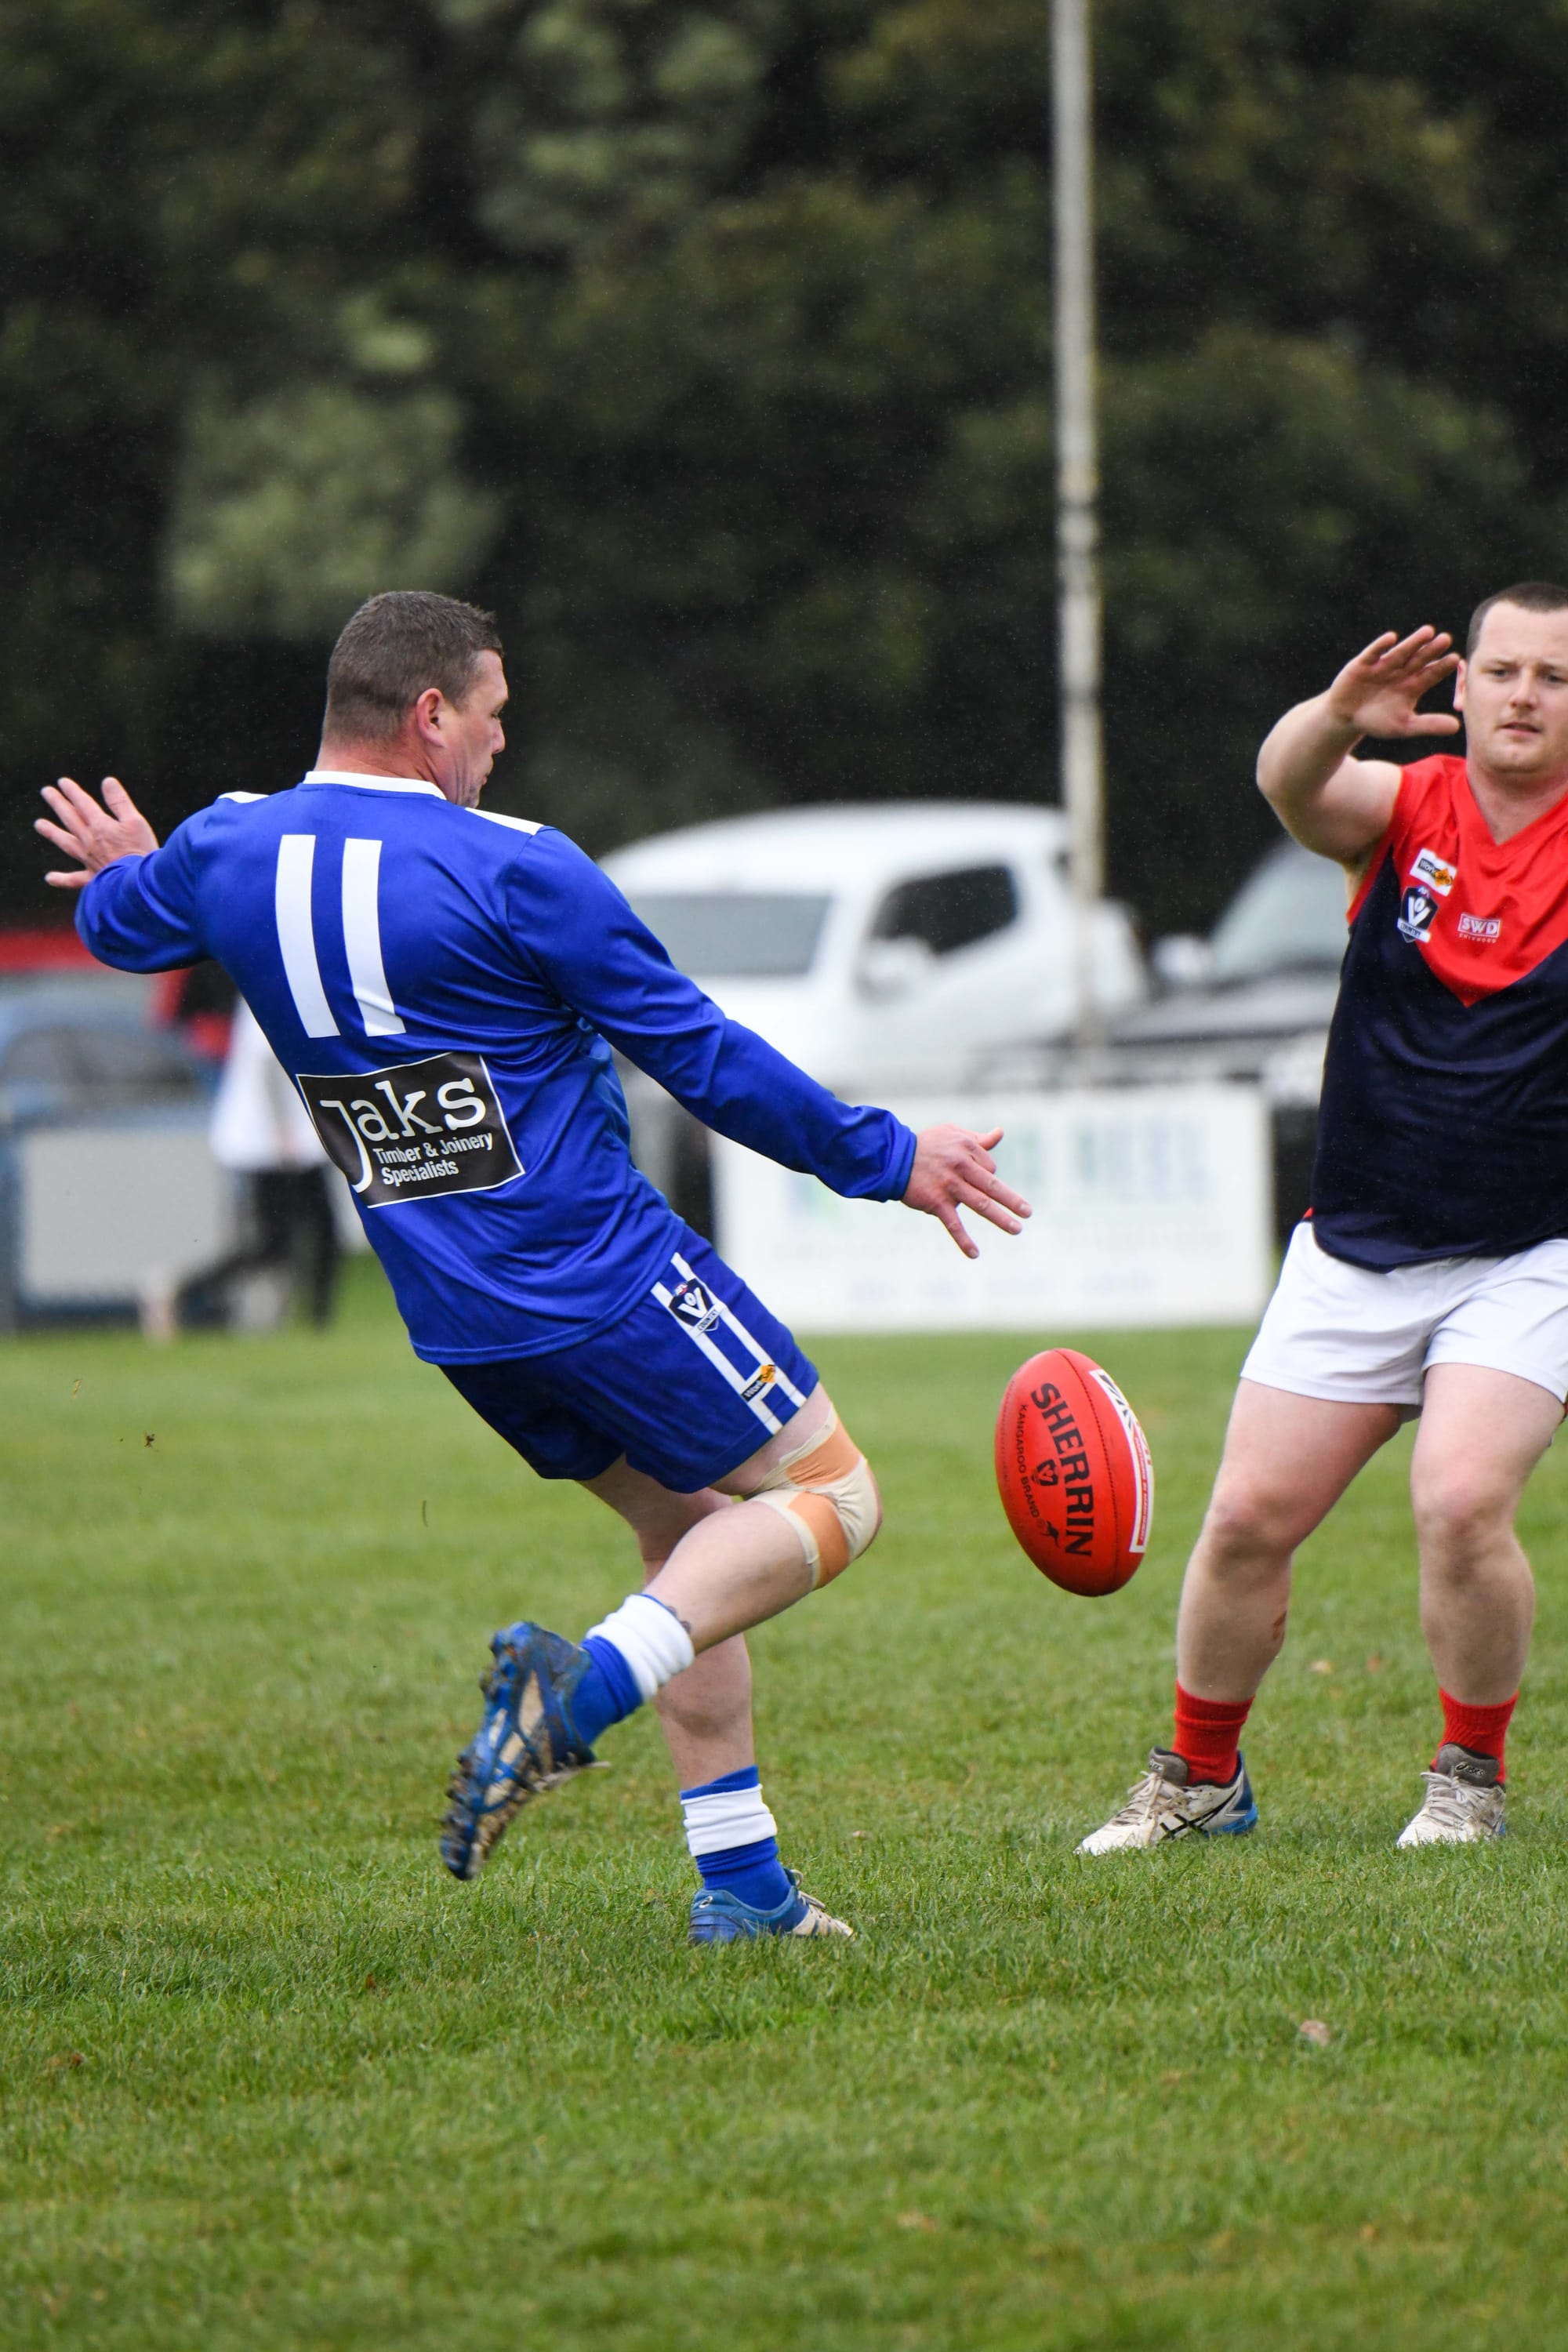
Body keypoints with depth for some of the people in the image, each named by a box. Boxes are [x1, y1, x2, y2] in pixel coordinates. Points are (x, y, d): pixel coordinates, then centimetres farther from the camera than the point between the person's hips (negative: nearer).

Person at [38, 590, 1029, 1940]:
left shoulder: (227, 854, 2)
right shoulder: (514, 869, -15)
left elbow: (119, 925, 27)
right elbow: (699, 1056, -11)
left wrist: (121, 873, 52)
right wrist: (883, 1158, 0)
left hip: (453, 1320, 7)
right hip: (604, 1275, -7)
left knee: (687, 1524, 21)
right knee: (830, 1497, 1)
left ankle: (740, 1879, 14)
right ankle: (591, 1684, -21)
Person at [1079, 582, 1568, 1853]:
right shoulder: (1406, 809, -1)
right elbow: (1291, 784, -22)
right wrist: (1339, 720, -46)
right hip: (1353, 1255, 2)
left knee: (1462, 1504, -21)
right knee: (1248, 1518, 0)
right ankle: (1201, 1775, 22)